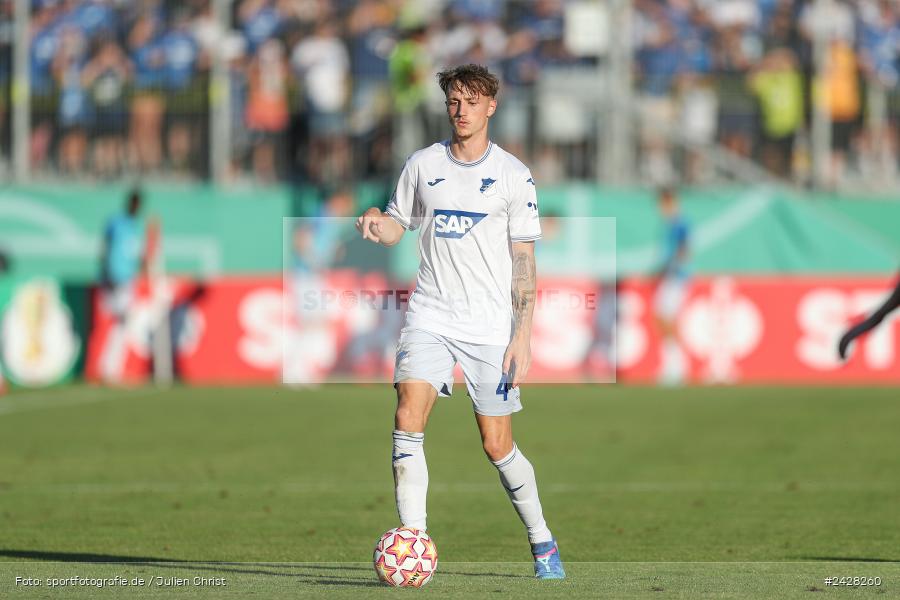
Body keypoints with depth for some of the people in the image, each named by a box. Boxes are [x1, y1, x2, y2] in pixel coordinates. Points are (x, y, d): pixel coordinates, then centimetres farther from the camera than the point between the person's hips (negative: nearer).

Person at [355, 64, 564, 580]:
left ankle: (543, 542, 23)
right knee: (409, 416, -18)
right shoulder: (423, 165, 6)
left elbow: (524, 262, -1)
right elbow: (398, 226, 17)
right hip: (430, 318, 2)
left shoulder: (514, 175, -1)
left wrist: (523, 337, -8)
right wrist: (377, 222, -9)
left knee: (497, 445, 2)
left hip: (491, 326, -2)